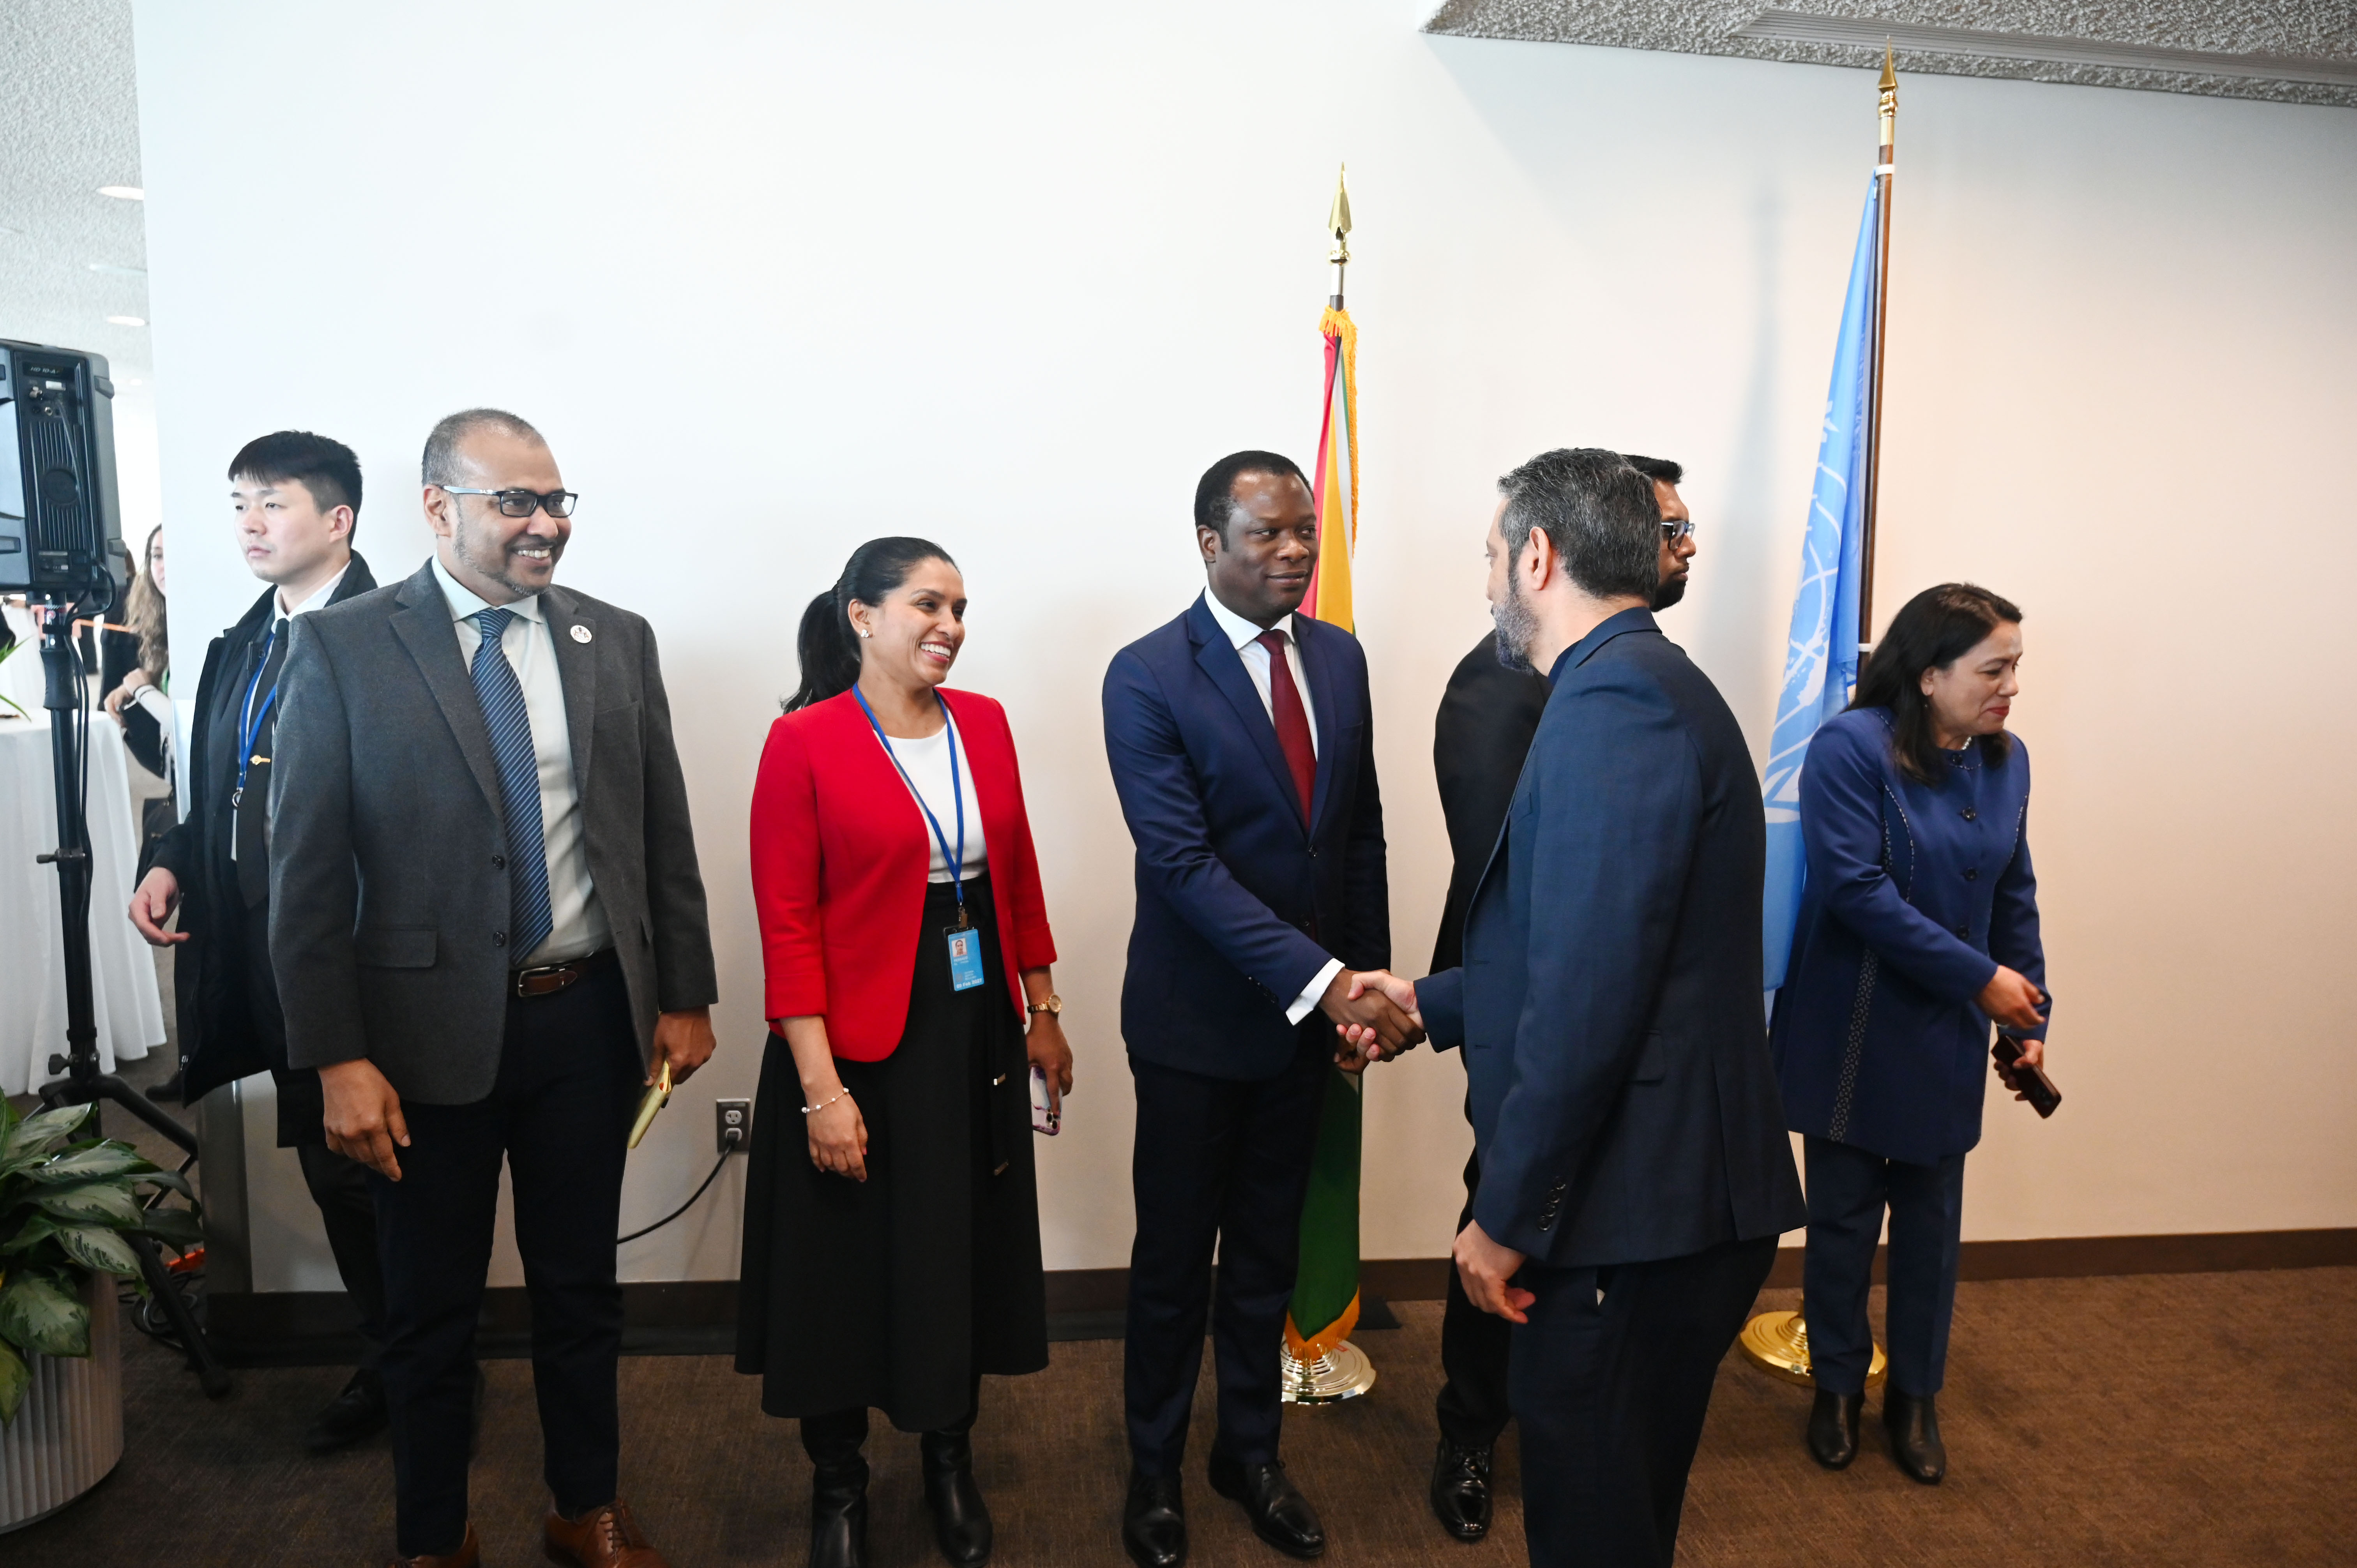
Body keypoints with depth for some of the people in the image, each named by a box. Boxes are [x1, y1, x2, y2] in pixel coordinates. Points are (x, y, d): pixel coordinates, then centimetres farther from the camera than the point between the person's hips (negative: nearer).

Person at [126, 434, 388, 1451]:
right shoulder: (239, 650, 15)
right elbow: (219, 794, 21)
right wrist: (173, 863, 4)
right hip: (267, 956, 8)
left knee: (372, 1166, 2)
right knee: (332, 1169, 16)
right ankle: (386, 1364, 31)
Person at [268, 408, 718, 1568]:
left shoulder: (617, 642, 2)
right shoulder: (343, 648, -7)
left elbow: (664, 833, 6)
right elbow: (306, 870, -8)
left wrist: (685, 995, 5)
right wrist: (337, 1057, -11)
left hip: (589, 1018, 3)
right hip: (429, 1029, -2)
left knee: (581, 1287, 17)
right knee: (431, 1306, 15)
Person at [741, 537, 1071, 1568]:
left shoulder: (984, 724, 4)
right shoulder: (804, 742, -11)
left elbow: (1019, 874, 9)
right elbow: (786, 924, -14)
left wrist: (1043, 1013, 10)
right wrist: (820, 1087, -18)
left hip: (978, 1035, 5)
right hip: (859, 1046, -4)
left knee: (966, 1252, 16)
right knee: (847, 1265, 10)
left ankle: (950, 1462, 38)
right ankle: (837, 1483, 34)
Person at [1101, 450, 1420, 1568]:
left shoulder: (1340, 657, 3)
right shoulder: (1147, 677, -15)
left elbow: (1361, 833, 7)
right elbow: (1183, 863, -22)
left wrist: (1370, 982, 3)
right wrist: (1323, 981, -27)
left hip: (1309, 1011, 5)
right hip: (1197, 1016, -4)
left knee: (1267, 1252, 19)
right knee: (1173, 1260, 12)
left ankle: (1250, 1452, 38)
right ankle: (1155, 1469, 33)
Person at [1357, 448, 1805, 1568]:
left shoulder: (1611, 702, -20)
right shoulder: (1648, 687, 13)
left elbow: (1588, 999, -26)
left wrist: (1509, 1216, -18)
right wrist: (1429, 1002, 22)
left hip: (1638, 1216, -10)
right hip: (1672, 1194, 10)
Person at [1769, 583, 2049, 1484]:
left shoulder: (2005, 761, 3)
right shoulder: (1851, 750, -17)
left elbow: (2015, 900, 10)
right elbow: (1861, 893, -23)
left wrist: (2030, 1017, 5)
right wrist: (1983, 980, -19)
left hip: (1948, 1040, 5)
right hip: (1852, 1032, -5)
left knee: (1931, 1218, 14)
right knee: (1843, 1215, 9)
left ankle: (1915, 1394, 32)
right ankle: (1837, 1386, 29)